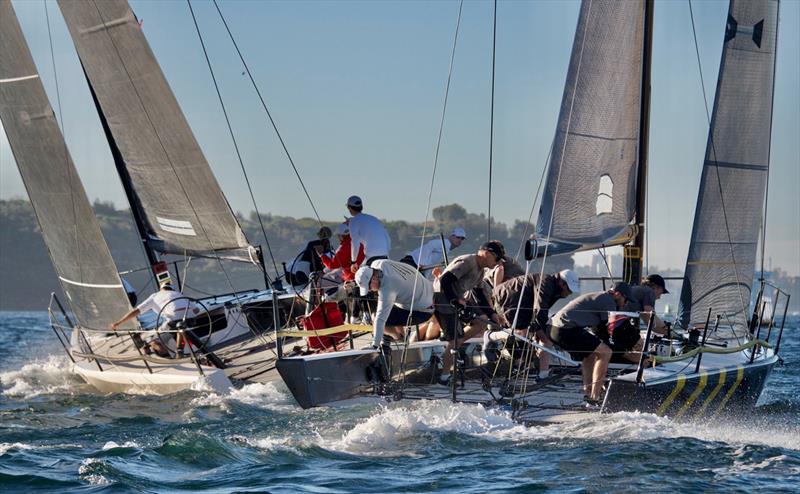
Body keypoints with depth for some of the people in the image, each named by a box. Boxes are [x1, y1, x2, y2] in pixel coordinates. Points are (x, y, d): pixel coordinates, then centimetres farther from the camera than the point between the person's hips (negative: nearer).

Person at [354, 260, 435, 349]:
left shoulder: (387, 288, -34)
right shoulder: (378, 263, -10)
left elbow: (380, 319, -33)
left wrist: (375, 345, -31)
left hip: (422, 311, -10)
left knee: (376, 319, -13)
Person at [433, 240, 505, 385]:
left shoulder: (480, 270, 14)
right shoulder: (467, 262, -18)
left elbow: (479, 294, 21)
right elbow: (445, 281, -27)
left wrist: (491, 313, 12)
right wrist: (455, 301, -29)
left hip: (458, 301, 10)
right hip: (443, 299, -10)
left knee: (482, 321, 4)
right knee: (453, 340, -10)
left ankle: (454, 345, 7)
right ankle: (444, 377, 0)